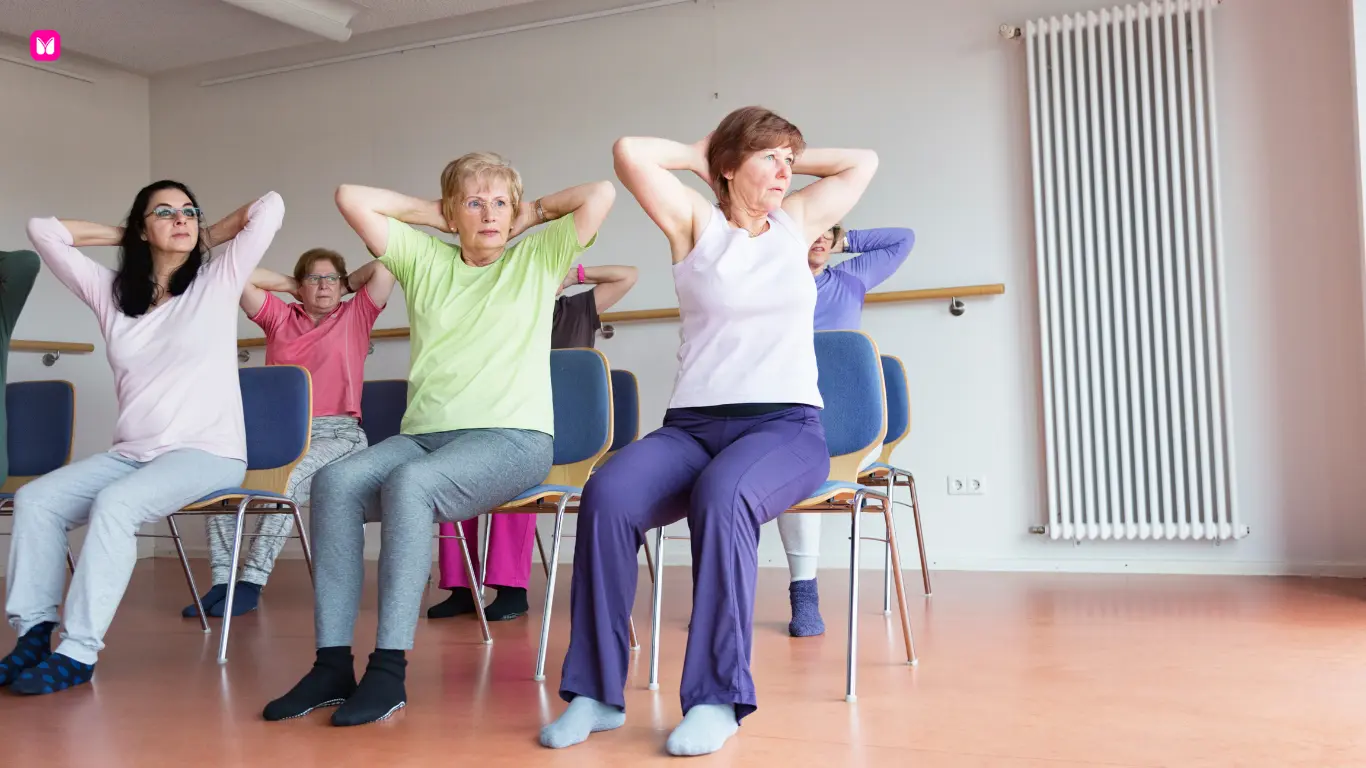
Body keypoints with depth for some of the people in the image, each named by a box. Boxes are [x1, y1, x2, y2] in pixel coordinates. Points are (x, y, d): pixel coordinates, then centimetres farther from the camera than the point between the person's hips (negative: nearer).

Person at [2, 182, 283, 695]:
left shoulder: (218, 281, 2)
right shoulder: (111, 292, 13)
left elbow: (270, 207, -6)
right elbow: (43, 230, 14)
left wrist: (206, 238, 8)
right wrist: (121, 236, 15)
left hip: (208, 453, -5)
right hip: (130, 454, 5)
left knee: (114, 504, -30)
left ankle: (78, 653, -26)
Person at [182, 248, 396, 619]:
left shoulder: (355, 316, 13)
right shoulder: (279, 317, 20)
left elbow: (384, 270, 1)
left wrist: (349, 283, 17)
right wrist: (290, 284, 19)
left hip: (336, 434, -3)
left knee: (285, 481, -34)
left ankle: (252, 581, -27)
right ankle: (221, 581, -22)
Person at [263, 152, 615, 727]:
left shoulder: (538, 258, 11)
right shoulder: (425, 258, 17)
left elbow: (601, 194, 1)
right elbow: (351, 198, 14)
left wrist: (534, 212, 14)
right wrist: (432, 213, 17)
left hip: (515, 438, -4)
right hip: (423, 435, 4)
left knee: (409, 485, -34)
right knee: (334, 482, -26)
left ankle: (389, 668, -29)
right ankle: (332, 663, -22)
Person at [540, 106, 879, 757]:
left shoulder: (797, 222, 17)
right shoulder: (695, 223, 10)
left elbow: (863, 162, 21)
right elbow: (630, 153, -1)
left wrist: (792, 162, 23)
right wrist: (699, 157, 14)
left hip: (787, 426, 0)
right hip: (691, 424, 0)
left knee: (722, 496, -36)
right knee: (607, 496, -30)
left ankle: (718, 698, -27)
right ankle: (596, 691, -19)